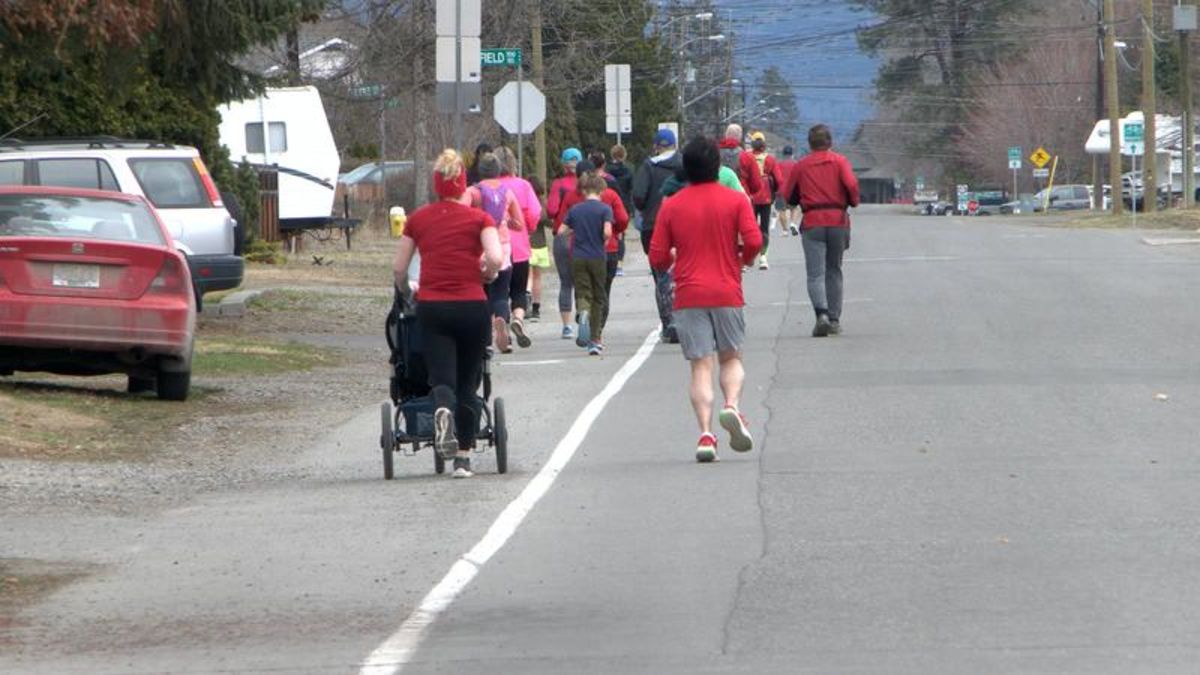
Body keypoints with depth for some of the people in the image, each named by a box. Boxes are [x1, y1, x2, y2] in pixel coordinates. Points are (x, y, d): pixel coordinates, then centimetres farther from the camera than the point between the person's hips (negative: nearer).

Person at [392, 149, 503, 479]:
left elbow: (399, 268, 7)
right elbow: (495, 258, -14)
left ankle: (444, 412, -38)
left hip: (431, 306, 1)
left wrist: (408, 291, 26)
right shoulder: (479, 219, 1)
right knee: (468, 383, 11)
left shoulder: (418, 219, 6)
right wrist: (485, 276, 7)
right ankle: (463, 458, 13)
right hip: (471, 306, 0)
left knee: (442, 380, -2)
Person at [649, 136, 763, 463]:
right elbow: (754, 241, -11)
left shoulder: (671, 206, 3)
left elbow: (657, 258, 2)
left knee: (701, 366, 0)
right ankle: (732, 406, -15)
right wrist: (742, 260, 11)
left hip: (688, 296, 0)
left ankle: (706, 433, -14)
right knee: (731, 358, 14)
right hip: (727, 293, 0)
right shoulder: (735, 200, 0)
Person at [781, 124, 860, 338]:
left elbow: (788, 196, 7)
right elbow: (851, 185, -11)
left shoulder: (800, 166, 5)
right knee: (834, 272, 14)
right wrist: (853, 201, 8)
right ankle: (834, 319, 14)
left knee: (815, 274, -5)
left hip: (812, 223, -1)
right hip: (838, 221, 1)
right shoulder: (840, 162, 3)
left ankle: (822, 313, -28)